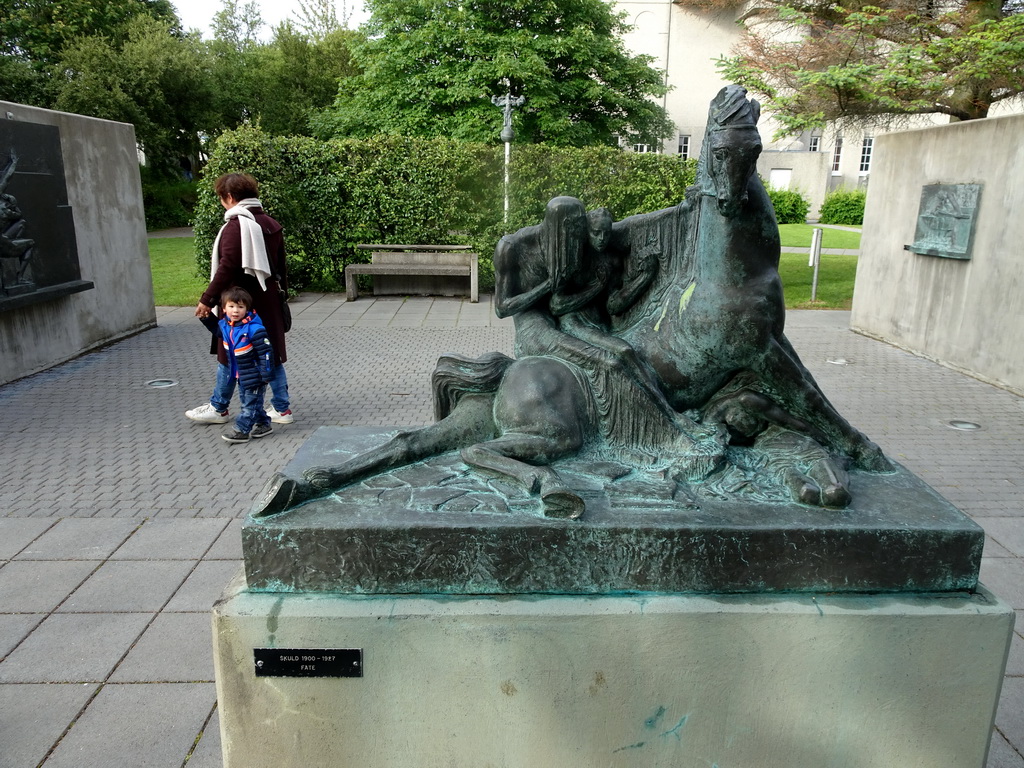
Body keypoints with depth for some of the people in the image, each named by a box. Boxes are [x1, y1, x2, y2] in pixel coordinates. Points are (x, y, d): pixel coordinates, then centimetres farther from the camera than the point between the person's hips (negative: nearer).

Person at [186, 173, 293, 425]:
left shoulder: (236, 225, -15)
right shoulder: (271, 224, 9)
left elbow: (227, 267, -20)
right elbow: (281, 265, 15)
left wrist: (208, 299, -15)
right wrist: (281, 292, 23)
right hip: (268, 301, 8)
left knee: (229, 356, 6)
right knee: (271, 355, 11)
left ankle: (218, 409, 20)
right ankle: (282, 408, 14)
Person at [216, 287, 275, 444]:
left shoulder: (254, 329, -26)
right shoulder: (224, 325, -4)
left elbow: (266, 351, -23)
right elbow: (216, 331, 24)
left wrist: (266, 374, -22)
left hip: (255, 377, -8)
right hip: (241, 376, 9)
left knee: (250, 404, 1)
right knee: (246, 400, 19)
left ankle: (241, 431, 7)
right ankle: (263, 424, 33)